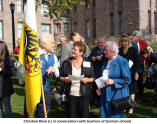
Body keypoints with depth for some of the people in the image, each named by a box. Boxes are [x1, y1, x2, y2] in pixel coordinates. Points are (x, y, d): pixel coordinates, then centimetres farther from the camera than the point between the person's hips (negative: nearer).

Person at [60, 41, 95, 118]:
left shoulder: (88, 63, 3)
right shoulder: (66, 63, 4)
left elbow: (93, 78, 7)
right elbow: (60, 77, 10)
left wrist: (88, 80, -13)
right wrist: (64, 79, -11)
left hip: (84, 94, -1)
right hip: (71, 94, 1)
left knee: (84, 115, 6)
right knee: (71, 115, 8)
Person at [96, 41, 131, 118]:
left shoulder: (122, 61, -10)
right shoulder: (105, 61, 12)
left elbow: (127, 80, -13)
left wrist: (113, 81, -21)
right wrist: (99, 88, 9)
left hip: (116, 96, -7)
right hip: (104, 95, 7)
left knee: (114, 117, 2)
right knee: (104, 116, 10)